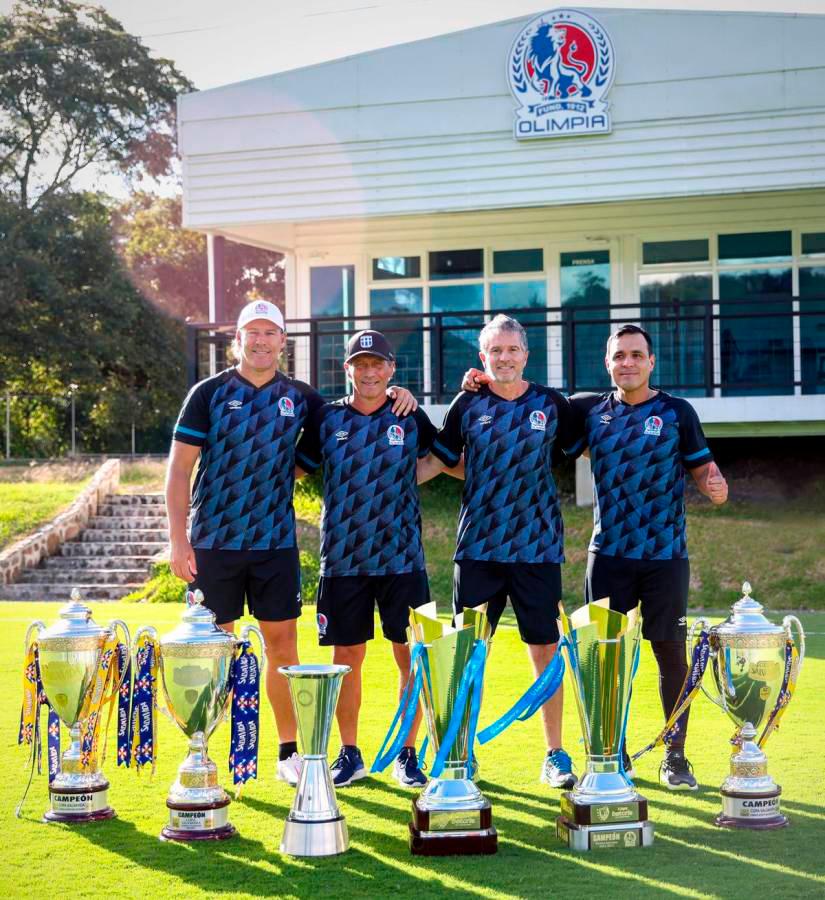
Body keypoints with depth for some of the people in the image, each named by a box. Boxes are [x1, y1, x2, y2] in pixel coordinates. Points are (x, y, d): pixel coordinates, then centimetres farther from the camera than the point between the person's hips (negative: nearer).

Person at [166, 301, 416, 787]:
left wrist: (392, 396, 0)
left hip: (276, 542, 2)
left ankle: (290, 752, 14)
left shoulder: (299, 397, 7)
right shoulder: (210, 394, -1)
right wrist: (178, 538, -9)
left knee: (283, 643, 4)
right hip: (214, 542, -2)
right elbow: (179, 467, -2)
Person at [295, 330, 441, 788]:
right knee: (348, 656, 5)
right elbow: (295, 469, 11)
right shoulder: (326, 418, 5)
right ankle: (350, 755, 16)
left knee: (411, 656, 0)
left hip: (402, 558, 0)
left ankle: (408, 755, 11)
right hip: (343, 558, 0)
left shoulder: (412, 418, 5)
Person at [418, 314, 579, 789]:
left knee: (546, 650, 3)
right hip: (478, 547, 0)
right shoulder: (468, 405, 3)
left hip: (538, 548, 0)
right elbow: (438, 460, 11)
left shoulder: (551, 404, 3)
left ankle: (556, 755, 13)